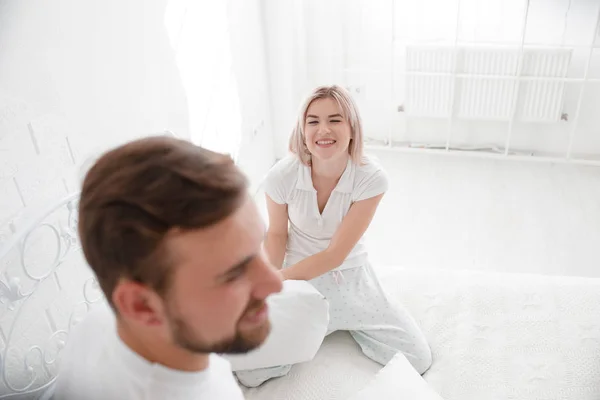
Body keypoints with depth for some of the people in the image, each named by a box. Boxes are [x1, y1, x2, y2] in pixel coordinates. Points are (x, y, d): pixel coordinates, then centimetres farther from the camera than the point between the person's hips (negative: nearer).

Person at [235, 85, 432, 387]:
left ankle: (349, 323, 23)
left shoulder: (371, 179, -24)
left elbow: (335, 254, -21)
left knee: (418, 360, -2)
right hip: (297, 278, 0)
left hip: (350, 278, 1)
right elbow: (277, 234, -3)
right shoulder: (281, 176, -23)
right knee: (249, 373, -10)